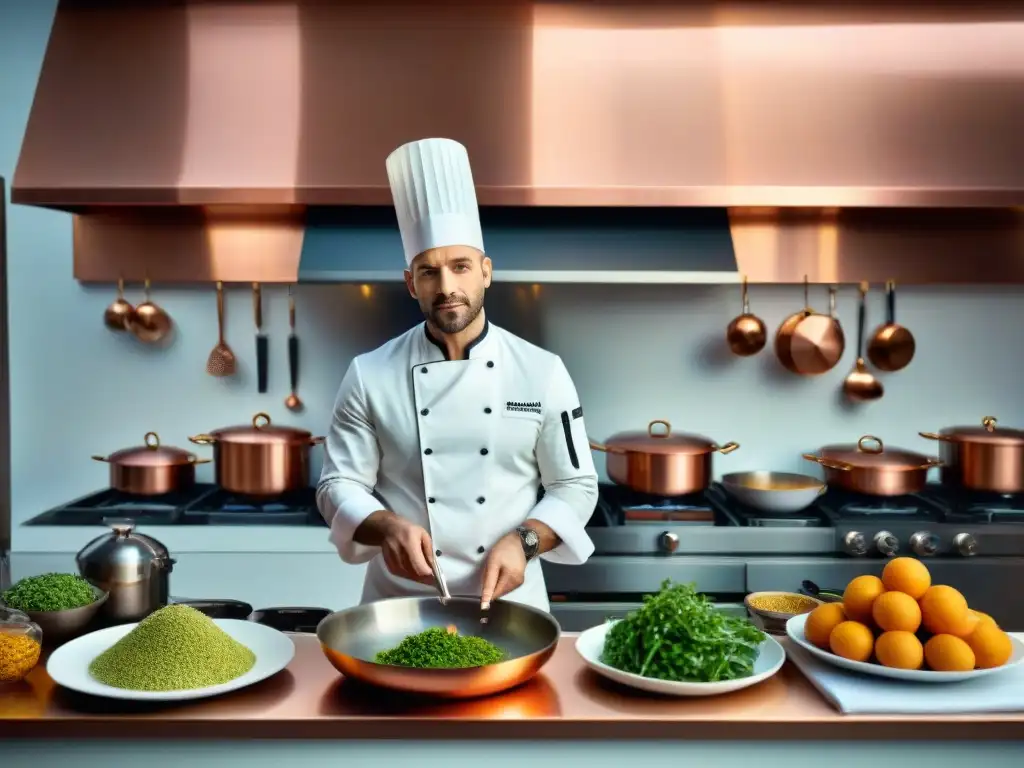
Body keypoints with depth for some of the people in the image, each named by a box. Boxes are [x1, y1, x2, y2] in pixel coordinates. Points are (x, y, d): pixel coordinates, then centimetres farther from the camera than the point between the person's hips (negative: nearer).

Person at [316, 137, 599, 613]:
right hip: (400, 600, 0)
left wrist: (522, 541, -17)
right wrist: (387, 528, -22)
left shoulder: (542, 371, -5)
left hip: (509, 600, 1)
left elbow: (575, 486, -1)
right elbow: (338, 485, -3)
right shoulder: (370, 375, -5)